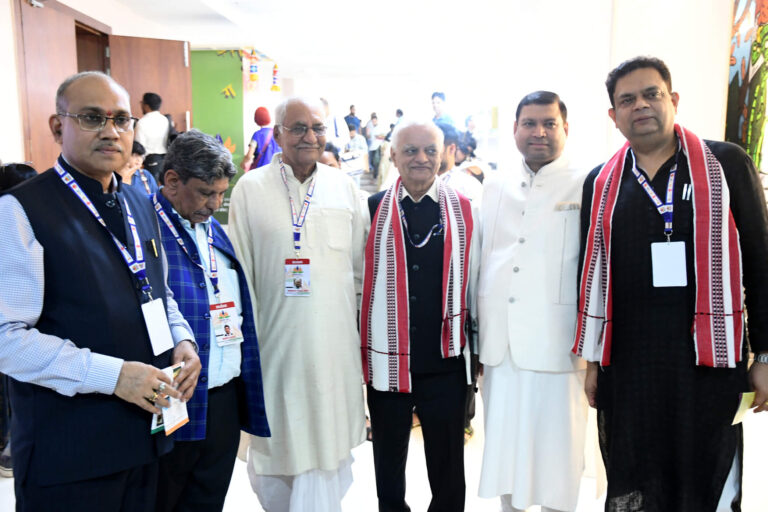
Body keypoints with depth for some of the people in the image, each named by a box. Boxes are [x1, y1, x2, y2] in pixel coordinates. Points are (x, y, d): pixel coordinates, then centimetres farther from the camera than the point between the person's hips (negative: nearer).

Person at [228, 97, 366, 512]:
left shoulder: (343, 187, 7)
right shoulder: (250, 188, 1)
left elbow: (360, 267, 11)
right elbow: (238, 271, 2)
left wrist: (361, 330, 10)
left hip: (334, 341, 1)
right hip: (274, 339, -1)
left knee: (326, 444, 7)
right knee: (275, 442, 11)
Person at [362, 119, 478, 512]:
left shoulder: (464, 210, 2)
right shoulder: (373, 209, 0)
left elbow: (475, 281, 5)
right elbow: (358, 281, 3)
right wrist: (357, 348, 3)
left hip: (446, 361, 0)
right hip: (387, 359, 0)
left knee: (448, 467, 12)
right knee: (388, 464, 17)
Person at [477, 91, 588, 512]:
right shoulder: (494, 187, 11)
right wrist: (477, 335, 12)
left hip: (555, 347, -4)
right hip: (499, 345, 4)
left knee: (554, 450, 7)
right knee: (504, 442, 15)